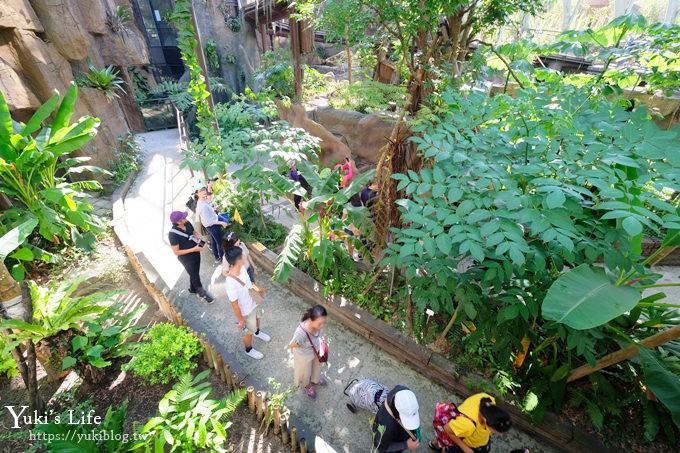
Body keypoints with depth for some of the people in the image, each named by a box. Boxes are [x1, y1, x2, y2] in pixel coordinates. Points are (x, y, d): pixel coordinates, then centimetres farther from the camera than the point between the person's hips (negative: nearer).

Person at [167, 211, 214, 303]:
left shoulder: (187, 223, -11)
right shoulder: (173, 234, -29)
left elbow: (194, 232, 9)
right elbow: (176, 252, -23)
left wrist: (198, 235, -14)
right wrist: (193, 249, -26)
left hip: (196, 253, 6)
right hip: (187, 258, -6)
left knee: (195, 273, 25)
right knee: (195, 277, 11)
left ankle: (193, 289, 52)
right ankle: (202, 293, 34)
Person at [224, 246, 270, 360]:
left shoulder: (242, 268, -19)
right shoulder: (231, 283, -41)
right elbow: (235, 305, -26)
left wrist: (256, 288, -5)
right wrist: (241, 320, -15)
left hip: (254, 302, 7)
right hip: (246, 311, -7)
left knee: (257, 318, 35)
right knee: (249, 331, 21)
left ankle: (257, 332, 68)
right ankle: (249, 350, 51)